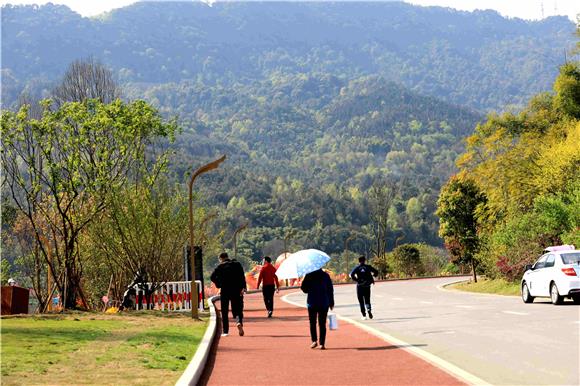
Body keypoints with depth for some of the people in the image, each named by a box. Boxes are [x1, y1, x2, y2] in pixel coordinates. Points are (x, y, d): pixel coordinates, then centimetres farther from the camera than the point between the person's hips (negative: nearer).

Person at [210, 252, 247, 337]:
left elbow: (213, 277, -7)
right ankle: (239, 322, -24)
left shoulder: (220, 266, 1)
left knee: (224, 311, 8)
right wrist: (243, 288, -9)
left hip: (225, 290, -1)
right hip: (236, 290, 1)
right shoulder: (237, 264, 6)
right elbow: (242, 276, -4)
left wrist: (218, 283, 9)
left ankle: (225, 331, 6)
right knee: (237, 308, 7)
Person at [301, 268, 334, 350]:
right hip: (324, 303, 1)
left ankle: (314, 340, -2)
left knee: (312, 322, 12)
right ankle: (322, 343, 0)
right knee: (322, 324, 5)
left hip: (312, 303, -1)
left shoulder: (308, 275, -5)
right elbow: (330, 289, 2)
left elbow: (304, 288, -1)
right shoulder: (326, 275, 1)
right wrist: (331, 303, 8)